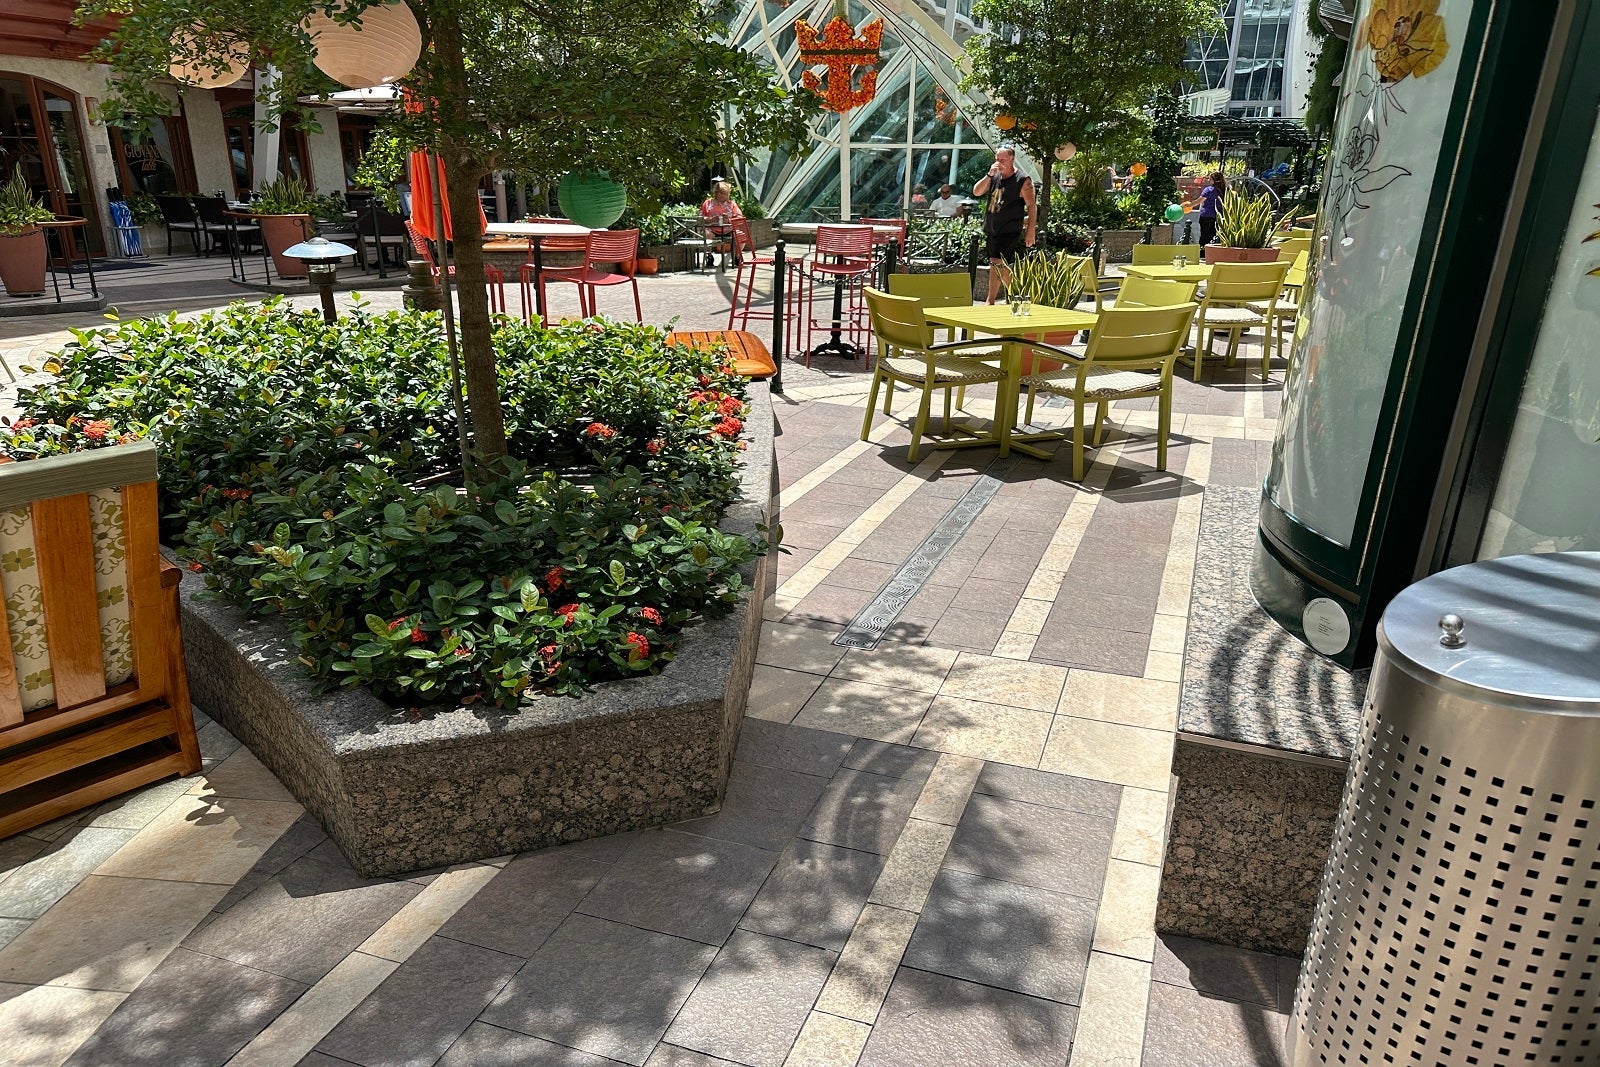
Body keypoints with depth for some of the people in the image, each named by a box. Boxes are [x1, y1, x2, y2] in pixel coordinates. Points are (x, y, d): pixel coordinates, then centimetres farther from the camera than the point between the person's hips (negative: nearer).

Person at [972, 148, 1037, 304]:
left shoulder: (1023, 180, -5)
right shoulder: (994, 177, 11)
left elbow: (1032, 206, -6)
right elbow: (976, 192, 3)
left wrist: (1030, 232, -11)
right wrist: (989, 174, -10)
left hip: (1009, 232, -7)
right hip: (990, 230, 7)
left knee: (996, 264, -15)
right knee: (1001, 266, 12)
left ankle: (990, 301, -10)